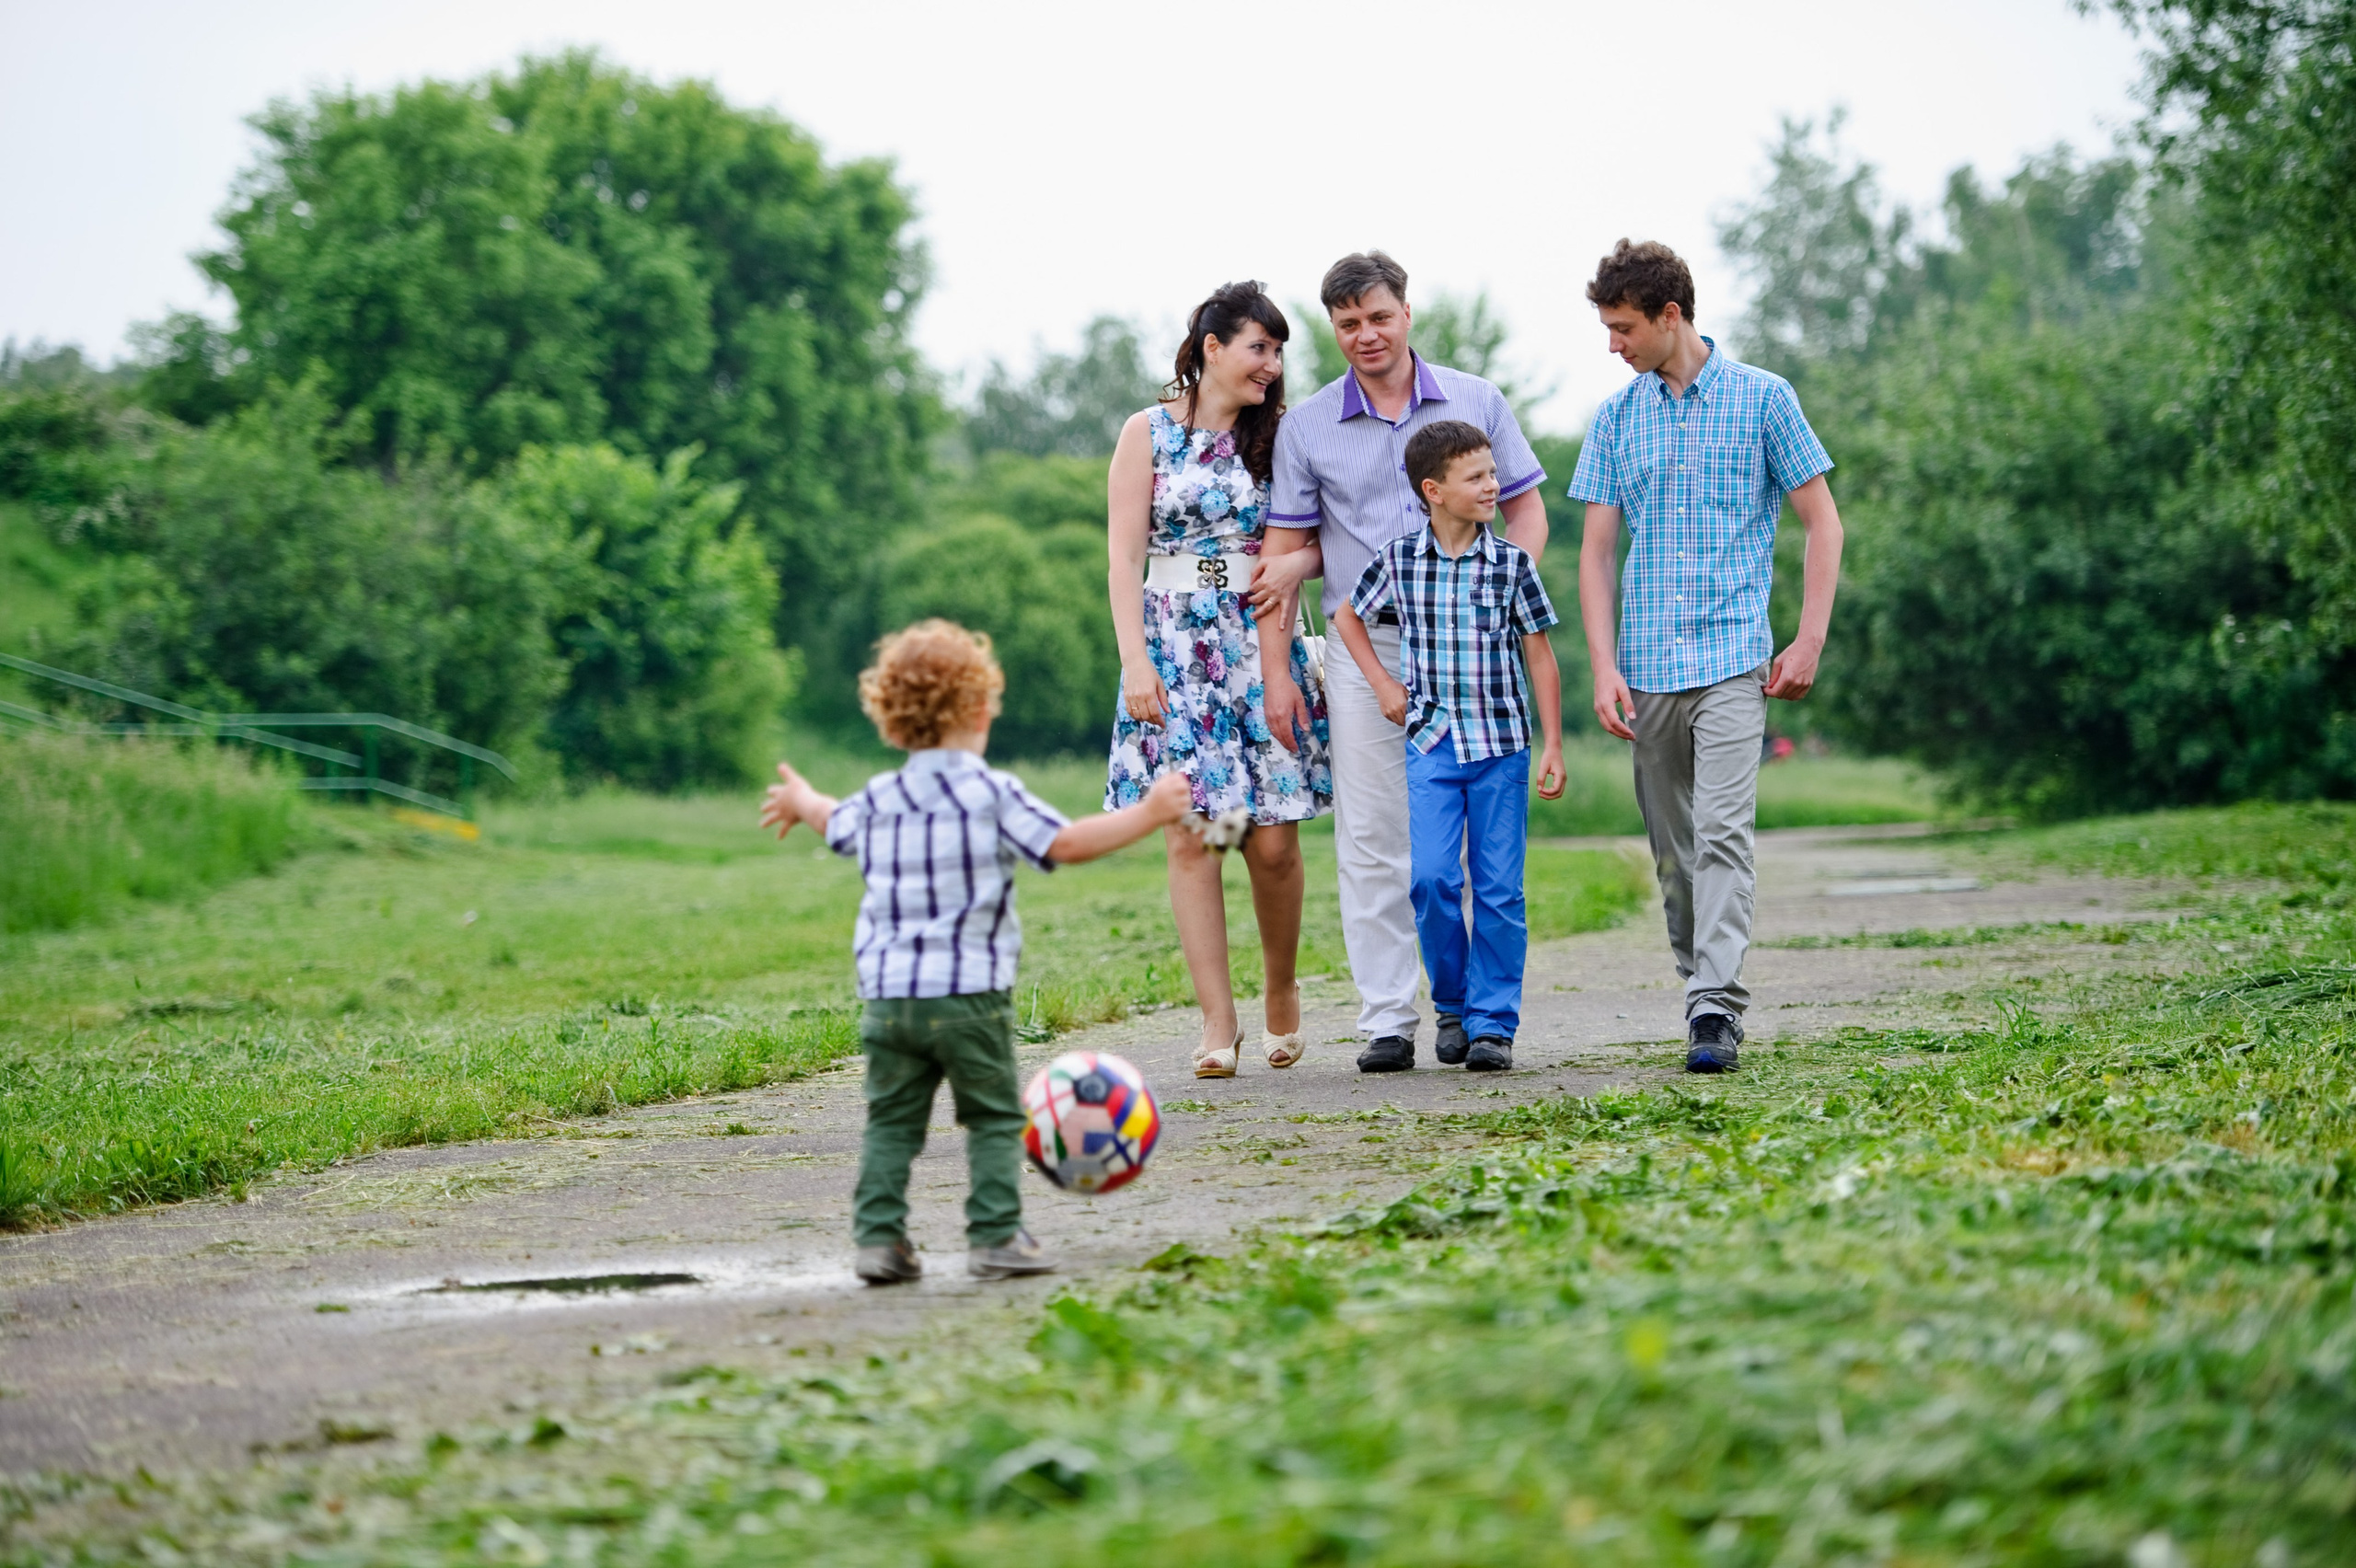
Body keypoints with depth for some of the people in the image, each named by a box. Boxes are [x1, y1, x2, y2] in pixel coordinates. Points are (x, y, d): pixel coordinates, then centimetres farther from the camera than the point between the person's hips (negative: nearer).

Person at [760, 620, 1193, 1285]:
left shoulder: (876, 801, 10)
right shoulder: (991, 794, -7)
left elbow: (836, 823, 33)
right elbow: (1066, 843, -14)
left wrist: (802, 801, 56)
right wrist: (1147, 814, -7)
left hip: (887, 993, 4)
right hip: (971, 992, -4)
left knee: (891, 1122, 10)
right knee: (994, 1119, 5)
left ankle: (879, 1236, 3)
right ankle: (996, 1236, 1)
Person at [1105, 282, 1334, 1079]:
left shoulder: (1277, 437, 10)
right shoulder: (1149, 432, 3)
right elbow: (1125, 557, -1)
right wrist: (1136, 659, -11)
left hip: (1262, 644, 2)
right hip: (1174, 644, -2)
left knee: (1273, 840, -3)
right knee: (1190, 838, -8)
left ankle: (1282, 990, 20)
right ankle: (1218, 1022, -5)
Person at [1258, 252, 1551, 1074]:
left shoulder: (1476, 403, 7)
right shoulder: (1306, 427, 7)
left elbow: (1526, 514, 11)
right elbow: (1285, 556, 8)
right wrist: (1277, 673, 1)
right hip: (1365, 645, 0)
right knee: (1371, 838, -3)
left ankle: (1467, 1003, 12)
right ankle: (1386, 1020, -1)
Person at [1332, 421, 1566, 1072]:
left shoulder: (1512, 564, 0)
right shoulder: (1398, 559, 0)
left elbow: (1540, 657, 4)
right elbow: (1347, 616, 18)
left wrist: (1553, 746, 0)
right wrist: (1383, 684, 8)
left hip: (1501, 745, 0)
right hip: (1432, 746, 0)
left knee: (1498, 888, -1)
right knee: (1432, 878, -10)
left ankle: (1493, 1021, 6)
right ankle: (1453, 1007, 9)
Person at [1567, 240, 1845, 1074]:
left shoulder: (1762, 398, 1)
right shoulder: (1614, 418, 9)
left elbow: (1821, 520, 4)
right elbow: (1596, 548, 8)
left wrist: (1809, 641, -4)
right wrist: (1604, 666, -2)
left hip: (1733, 657, -4)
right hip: (1647, 666, 4)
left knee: (1723, 832, -15)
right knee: (1671, 845, 9)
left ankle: (1717, 1008, -19)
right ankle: (1700, 983, 23)